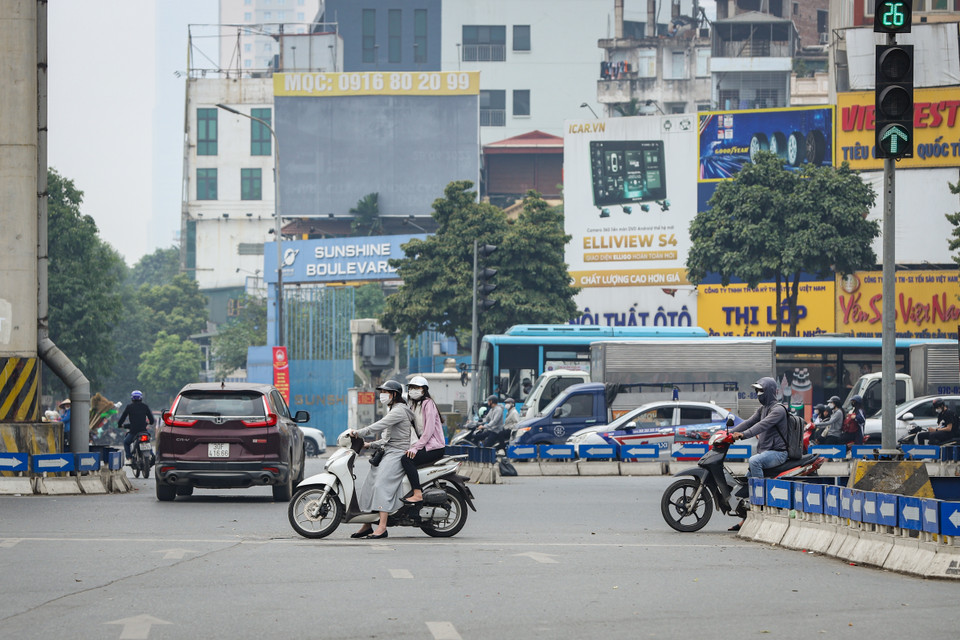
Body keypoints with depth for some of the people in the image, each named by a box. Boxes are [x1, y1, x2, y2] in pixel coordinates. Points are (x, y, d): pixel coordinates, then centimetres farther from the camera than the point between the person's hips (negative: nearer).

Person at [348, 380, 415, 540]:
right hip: (388, 452, 10)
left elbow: (379, 426, -21)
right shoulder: (393, 411, 23)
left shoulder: (399, 410, -10)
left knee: (382, 484, -25)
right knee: (369, 483, 3)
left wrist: (358, 433, -20)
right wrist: (370, 444, 16)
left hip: (398, 453, -10)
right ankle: (367, 525, 7)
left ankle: (382, 526, -33)